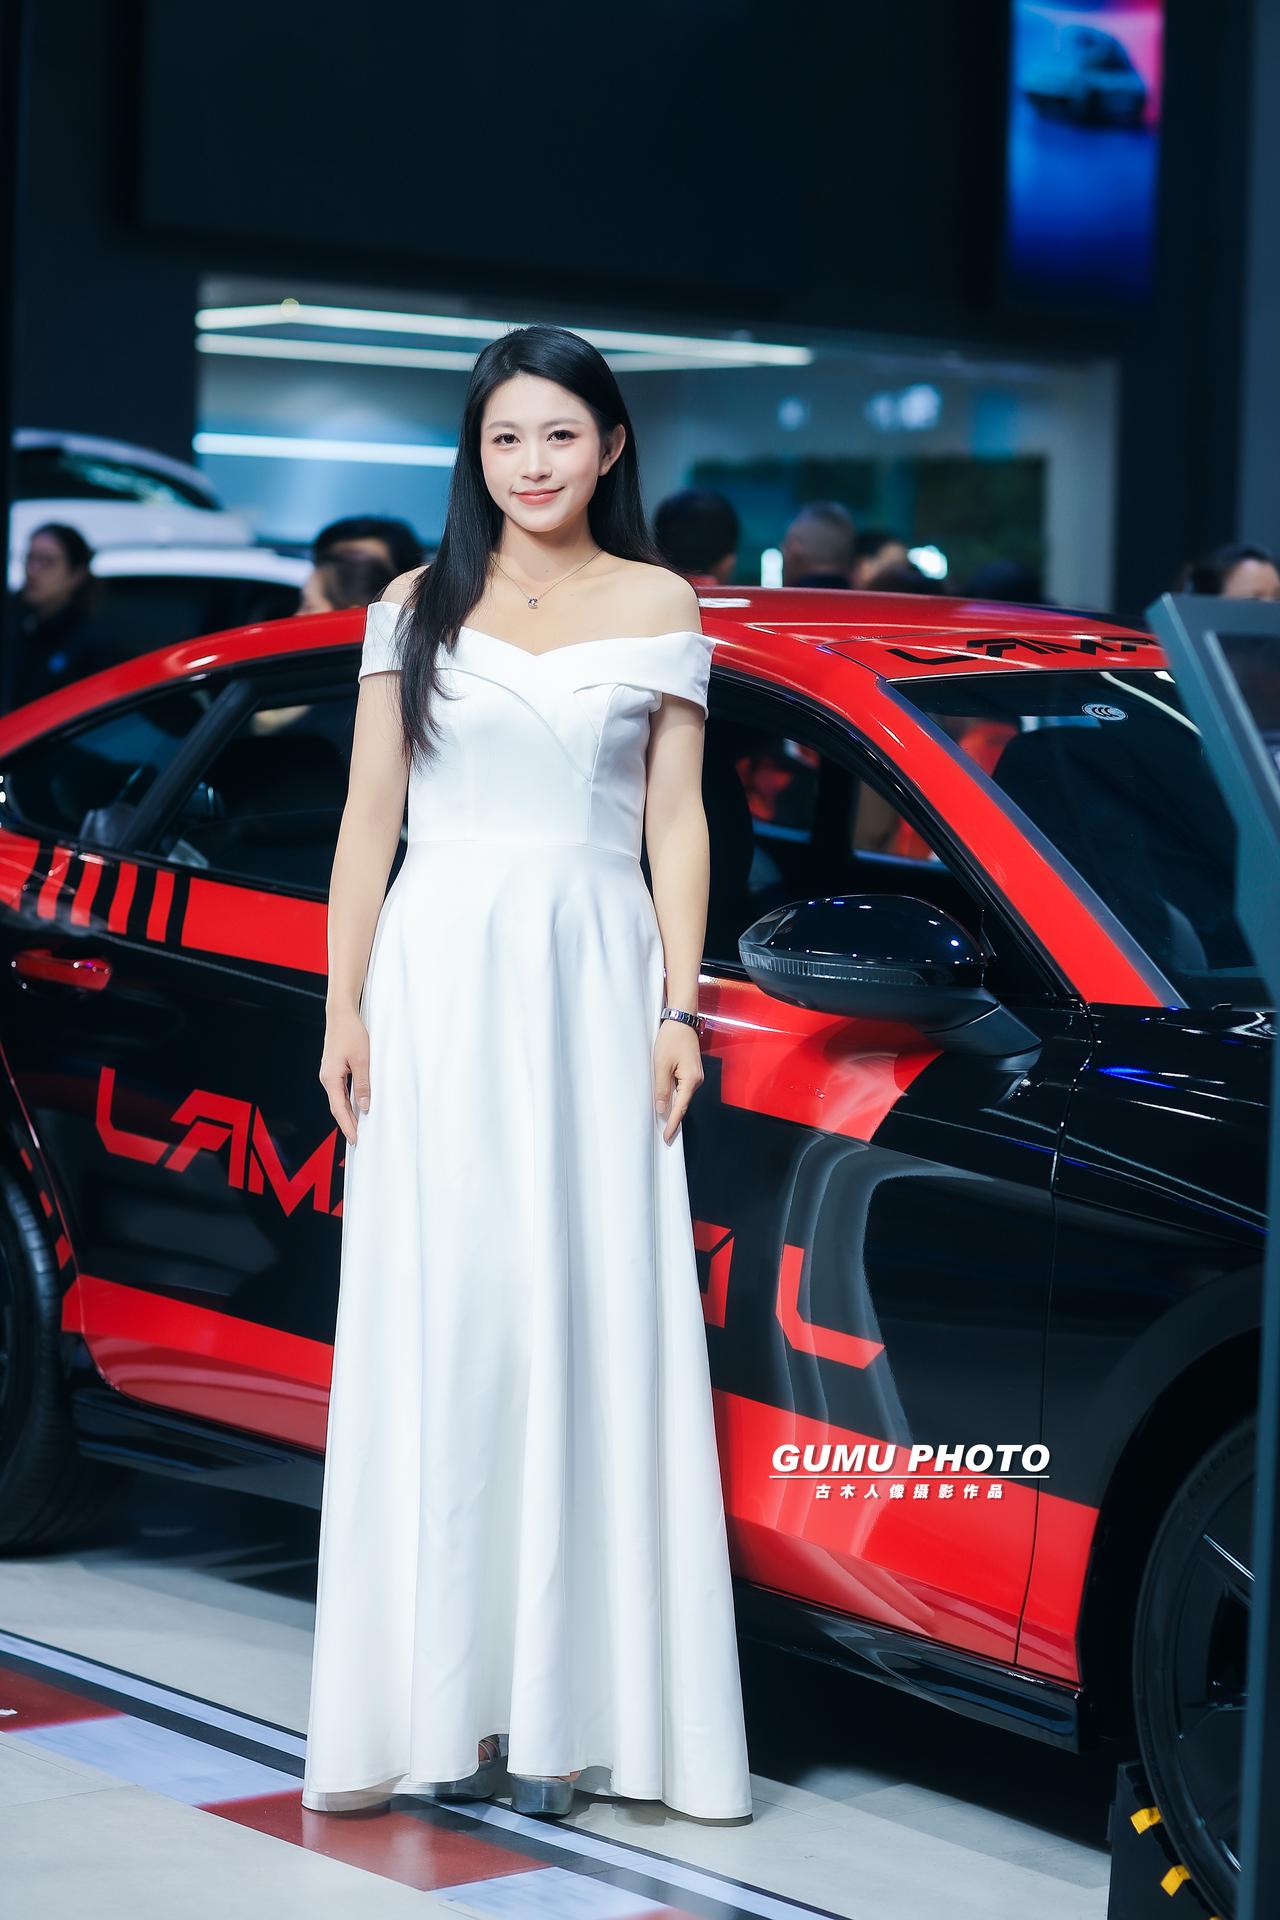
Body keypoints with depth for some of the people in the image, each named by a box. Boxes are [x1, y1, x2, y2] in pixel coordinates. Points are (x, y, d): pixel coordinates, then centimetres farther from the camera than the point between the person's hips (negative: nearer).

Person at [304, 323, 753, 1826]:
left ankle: (561, 1703, 1)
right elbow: (368, 820, 8)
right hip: (442, 978, 0)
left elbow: (676, 822, 7)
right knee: (441, 1322, -2)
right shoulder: (419, 608, 10)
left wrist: (678, 1007, -2)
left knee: (591, 1319, -4)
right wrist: (343, 1008, 1)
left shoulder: (657, 609, 9)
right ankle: (444, 1705, 2)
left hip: (595, 979, 0)